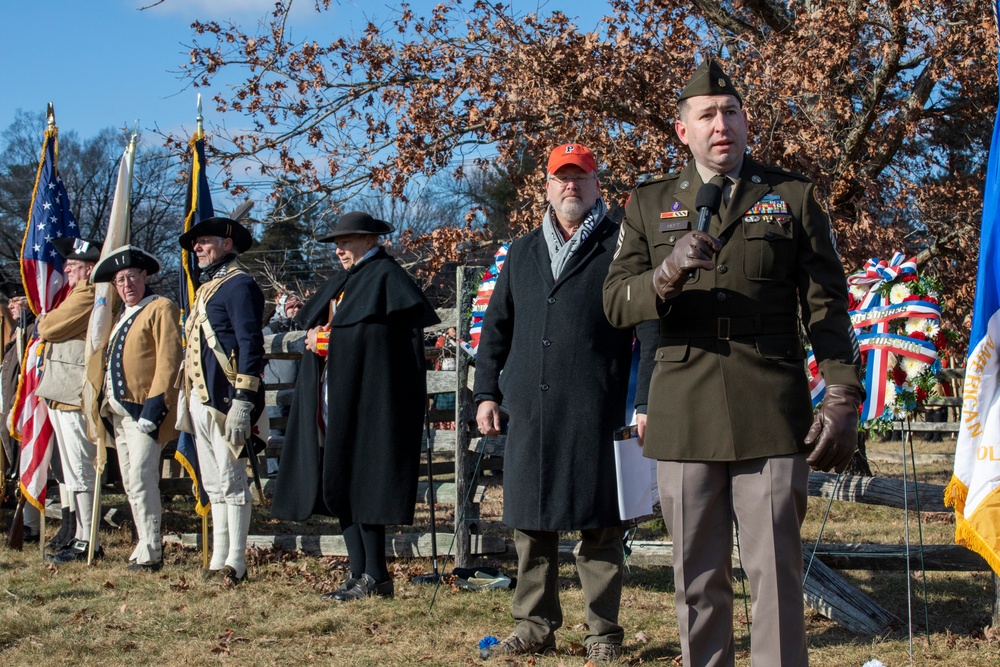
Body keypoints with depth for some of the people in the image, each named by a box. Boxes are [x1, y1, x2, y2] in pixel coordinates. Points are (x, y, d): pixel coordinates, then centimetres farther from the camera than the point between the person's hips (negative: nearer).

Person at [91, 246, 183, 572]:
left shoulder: (161, 308, -6)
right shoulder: (123, 315, 20)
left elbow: (168, 360, -14)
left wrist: (154, 405, -19)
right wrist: (106, 404, 14)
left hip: (142, 410, -9)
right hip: (118, 410, 9)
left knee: (141, 479, -13)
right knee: (130, 483, 11)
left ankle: (150, 553, -11)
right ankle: (146, 545, 18)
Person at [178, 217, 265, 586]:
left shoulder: (238, 285, -9)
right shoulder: (207, 287, 20)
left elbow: (251, 345, -16)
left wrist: (243, 402, -23)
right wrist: (188, 401, 21)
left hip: (225, 400, -10)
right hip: (200, 399, 10)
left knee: (231, 482, -6)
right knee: (214, 485, 12)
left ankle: (235, 564, -2)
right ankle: (218, 560, 18)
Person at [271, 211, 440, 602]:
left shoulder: (385, 276, -5)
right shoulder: (342, 282, 21)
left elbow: (373, 333, -15)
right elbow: (309, 322, 24)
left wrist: (331, 337, -10)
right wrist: (315, 334, 3)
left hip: (367, 397, -9)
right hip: (333, 400, 9)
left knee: (361, 482, -10)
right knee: (339, 484, 6)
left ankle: (375, 577, -6)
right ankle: (360, 574, 10)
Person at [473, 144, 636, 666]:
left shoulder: (619, 247, 3)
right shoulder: (523, 253, 18)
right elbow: (496, 327, 20)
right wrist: (487, 392, 11)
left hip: (595, 409, -4)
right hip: (528, 410, 5)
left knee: (598, 525, 0)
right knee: (530, 523, 8)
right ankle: (536, 625, 18)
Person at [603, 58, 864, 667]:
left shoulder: (793, 196, 10)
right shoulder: (650, 204, 14)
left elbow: (828, 307, 7)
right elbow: (617, 303, 5)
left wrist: (843, 400, -2)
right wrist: (666, 276, -16)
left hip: (771, 416, -1)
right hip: (684, 416, 2)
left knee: (776, 572, -3)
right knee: (698, 578, 6)